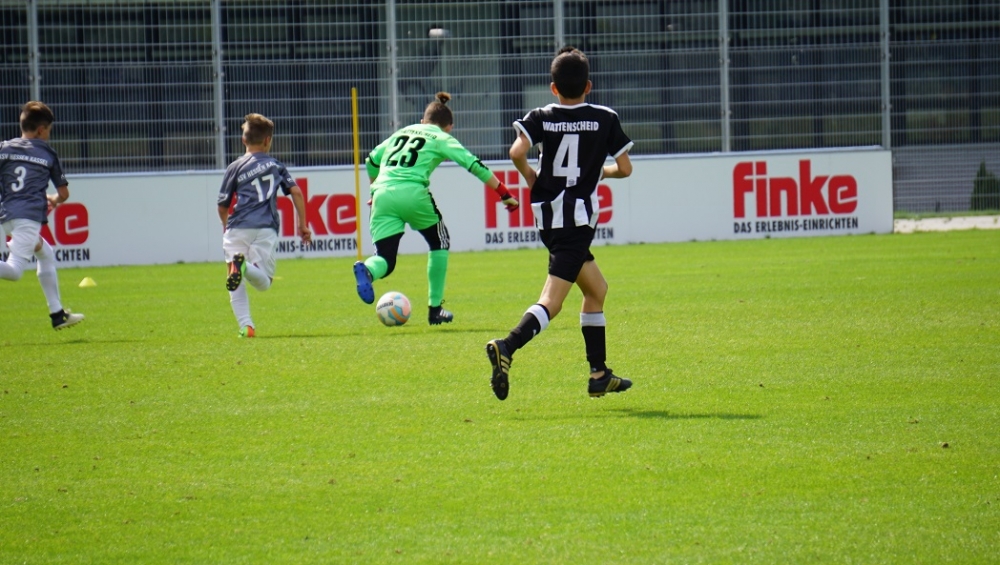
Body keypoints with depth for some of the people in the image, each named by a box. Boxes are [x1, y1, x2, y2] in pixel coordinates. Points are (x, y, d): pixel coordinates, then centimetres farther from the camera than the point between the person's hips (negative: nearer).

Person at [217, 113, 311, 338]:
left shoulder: (235, 167, 13)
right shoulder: (276, 165, 19)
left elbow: (223, 206, 14)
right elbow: (296, 192, 10)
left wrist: (226, 226, 34)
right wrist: (303, 225, 18)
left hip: (237, 228, 0)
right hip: (265, 229, 1)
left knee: (236, 284, 6)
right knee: (263, 282, 1)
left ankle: (245, 325, -14)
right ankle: (246, 267, -33)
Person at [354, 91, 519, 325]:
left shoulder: (402, 133, 28)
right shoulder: (442, 138, 14)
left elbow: (371, 161, 32)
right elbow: (474, 165, 5)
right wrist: (504, 194, 7)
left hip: (382, 193, 4)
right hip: (412, 192, -4)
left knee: (385, 260, 4)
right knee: (439, 242, 21)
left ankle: (366, 270, -34)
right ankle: (435, 309, 19)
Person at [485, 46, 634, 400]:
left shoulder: (541, 118, 4)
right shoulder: (605, 119, 1)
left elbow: (517, 151, -14)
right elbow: (625, 168, 2)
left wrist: (529, 176, 5)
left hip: (547, 217, 5)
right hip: (579, 218, -5)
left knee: (597, 289, 22)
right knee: (551, 302, -12)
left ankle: (599, 374, 24)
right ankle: (507, 347, -37)